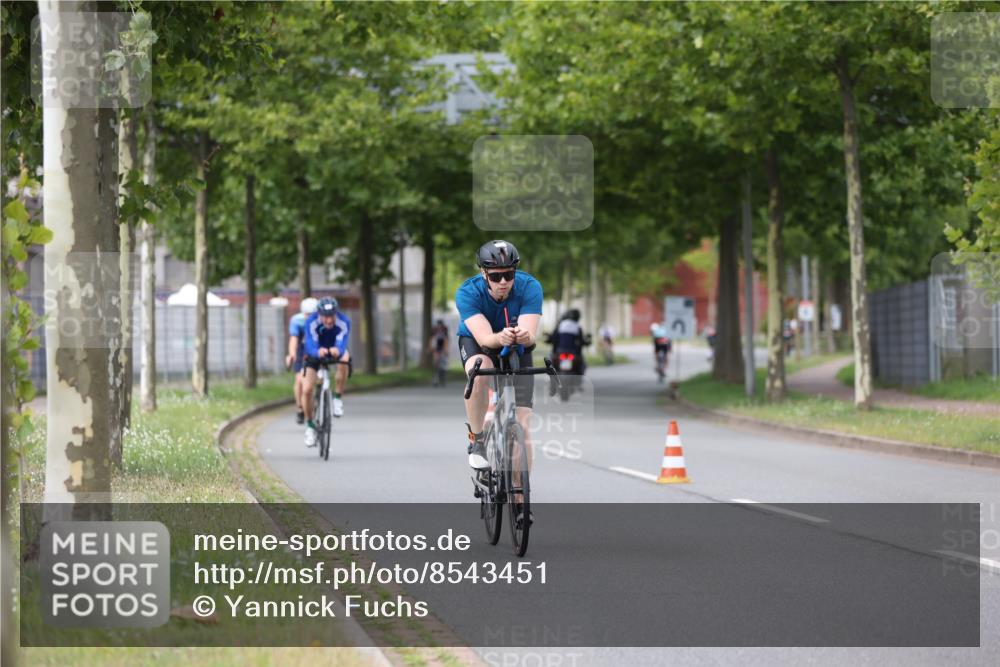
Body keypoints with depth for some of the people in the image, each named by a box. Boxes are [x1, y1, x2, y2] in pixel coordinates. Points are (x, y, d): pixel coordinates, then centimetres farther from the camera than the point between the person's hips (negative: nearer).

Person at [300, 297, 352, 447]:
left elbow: (342, 345, -42)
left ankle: (338, 399, -17)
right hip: (315, 353, 0)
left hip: (335, 350, 0)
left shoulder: (344, 322, -31)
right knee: (306, 390, -14)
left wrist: (337, 350, -66)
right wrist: (318, 352, -64)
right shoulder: (311, 322, -32)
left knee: (344, 358, -36)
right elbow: (310, 346, -40)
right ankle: (310, 425, 9)